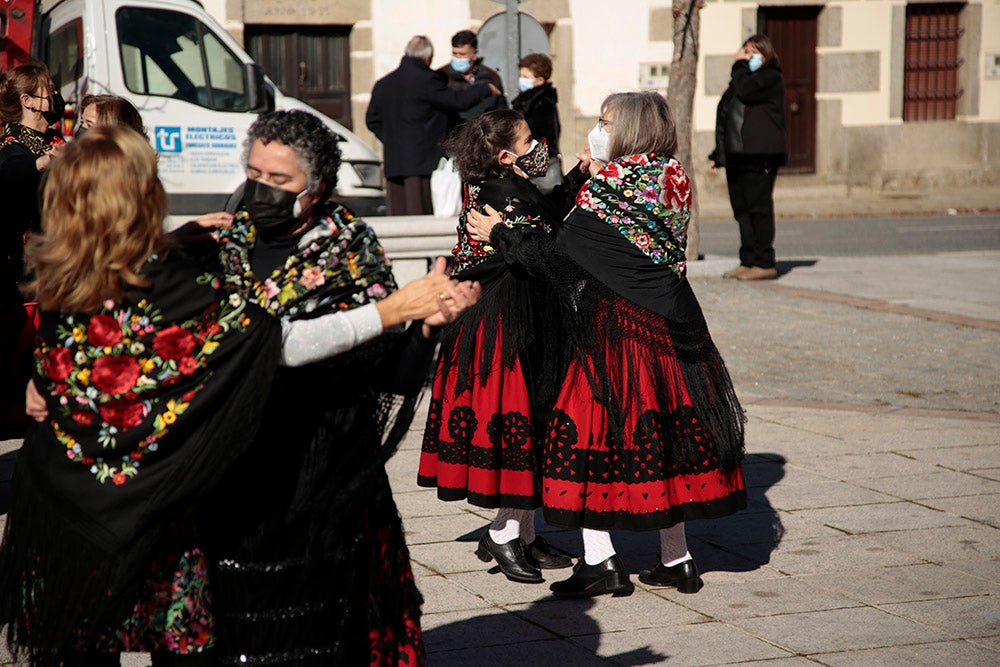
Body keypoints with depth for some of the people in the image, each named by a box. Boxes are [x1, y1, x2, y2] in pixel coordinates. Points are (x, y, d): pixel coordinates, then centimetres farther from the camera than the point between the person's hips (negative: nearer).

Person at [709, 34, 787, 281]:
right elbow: (725, 120, 25)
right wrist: (717, 155, 21)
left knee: (759, 208, -9)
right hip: (736, 157, 8)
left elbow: (745, 91, -21)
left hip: (759, 158, -8)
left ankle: (765, 264, -7)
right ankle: (748, 261, 11)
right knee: (742, 209, 7)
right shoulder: (740, 79, 23)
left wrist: (741, 65, -4)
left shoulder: (771, 77, -1)